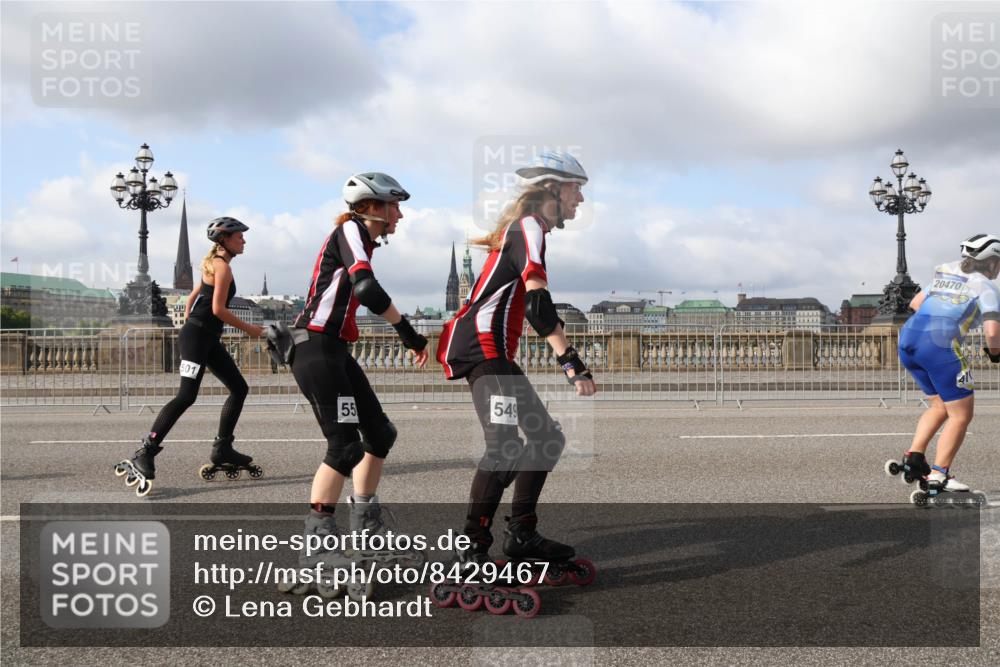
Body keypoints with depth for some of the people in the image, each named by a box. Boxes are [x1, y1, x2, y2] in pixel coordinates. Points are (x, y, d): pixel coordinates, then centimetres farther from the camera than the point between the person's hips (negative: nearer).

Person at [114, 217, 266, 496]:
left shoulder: (213, 265, 19)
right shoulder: (222, 266, -10)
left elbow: (192, 297, 23)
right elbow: (218, 309, -17)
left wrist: (188, 329, 24)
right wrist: (248, 329, -9)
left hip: (208, 339, 10)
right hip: (197, 337, -10)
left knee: (239, 388, 10)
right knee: (186, 396, -17)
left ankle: (222, 449, 14)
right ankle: (144, 454, -17)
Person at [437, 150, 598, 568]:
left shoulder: (525, 228, 22)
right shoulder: (529, 226, -10)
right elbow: (538, 303, -22)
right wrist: (573, 364, -26)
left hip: (493, 351, 11)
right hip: (481, 345, -11)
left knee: (547, 437, 13)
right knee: (505, 445, -24)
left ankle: (521, 535, 19)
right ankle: (473, 548, -19)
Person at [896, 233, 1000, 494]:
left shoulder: (945, 275, 25)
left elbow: (915, 303, 31)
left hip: (907, 340, 7)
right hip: (939, 345, -7)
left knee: (940, 406, 23)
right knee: (961, 415, 6)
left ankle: (913, 456, 10)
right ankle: (939, 474, 1)